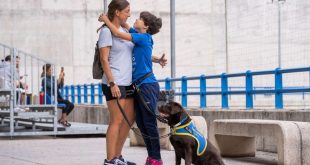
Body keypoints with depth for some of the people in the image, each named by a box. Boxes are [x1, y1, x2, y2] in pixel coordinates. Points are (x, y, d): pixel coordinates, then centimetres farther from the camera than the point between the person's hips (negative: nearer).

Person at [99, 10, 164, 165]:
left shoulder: (144, 38, -11)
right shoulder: (138, 35, 11)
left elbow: (118, 33, -14)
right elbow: (126, 26, 26)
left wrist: (106, 20, -1)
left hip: (148, 86, -9)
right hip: (138, 86, 9)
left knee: (150, 123, -5)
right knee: (141, 124, 9)